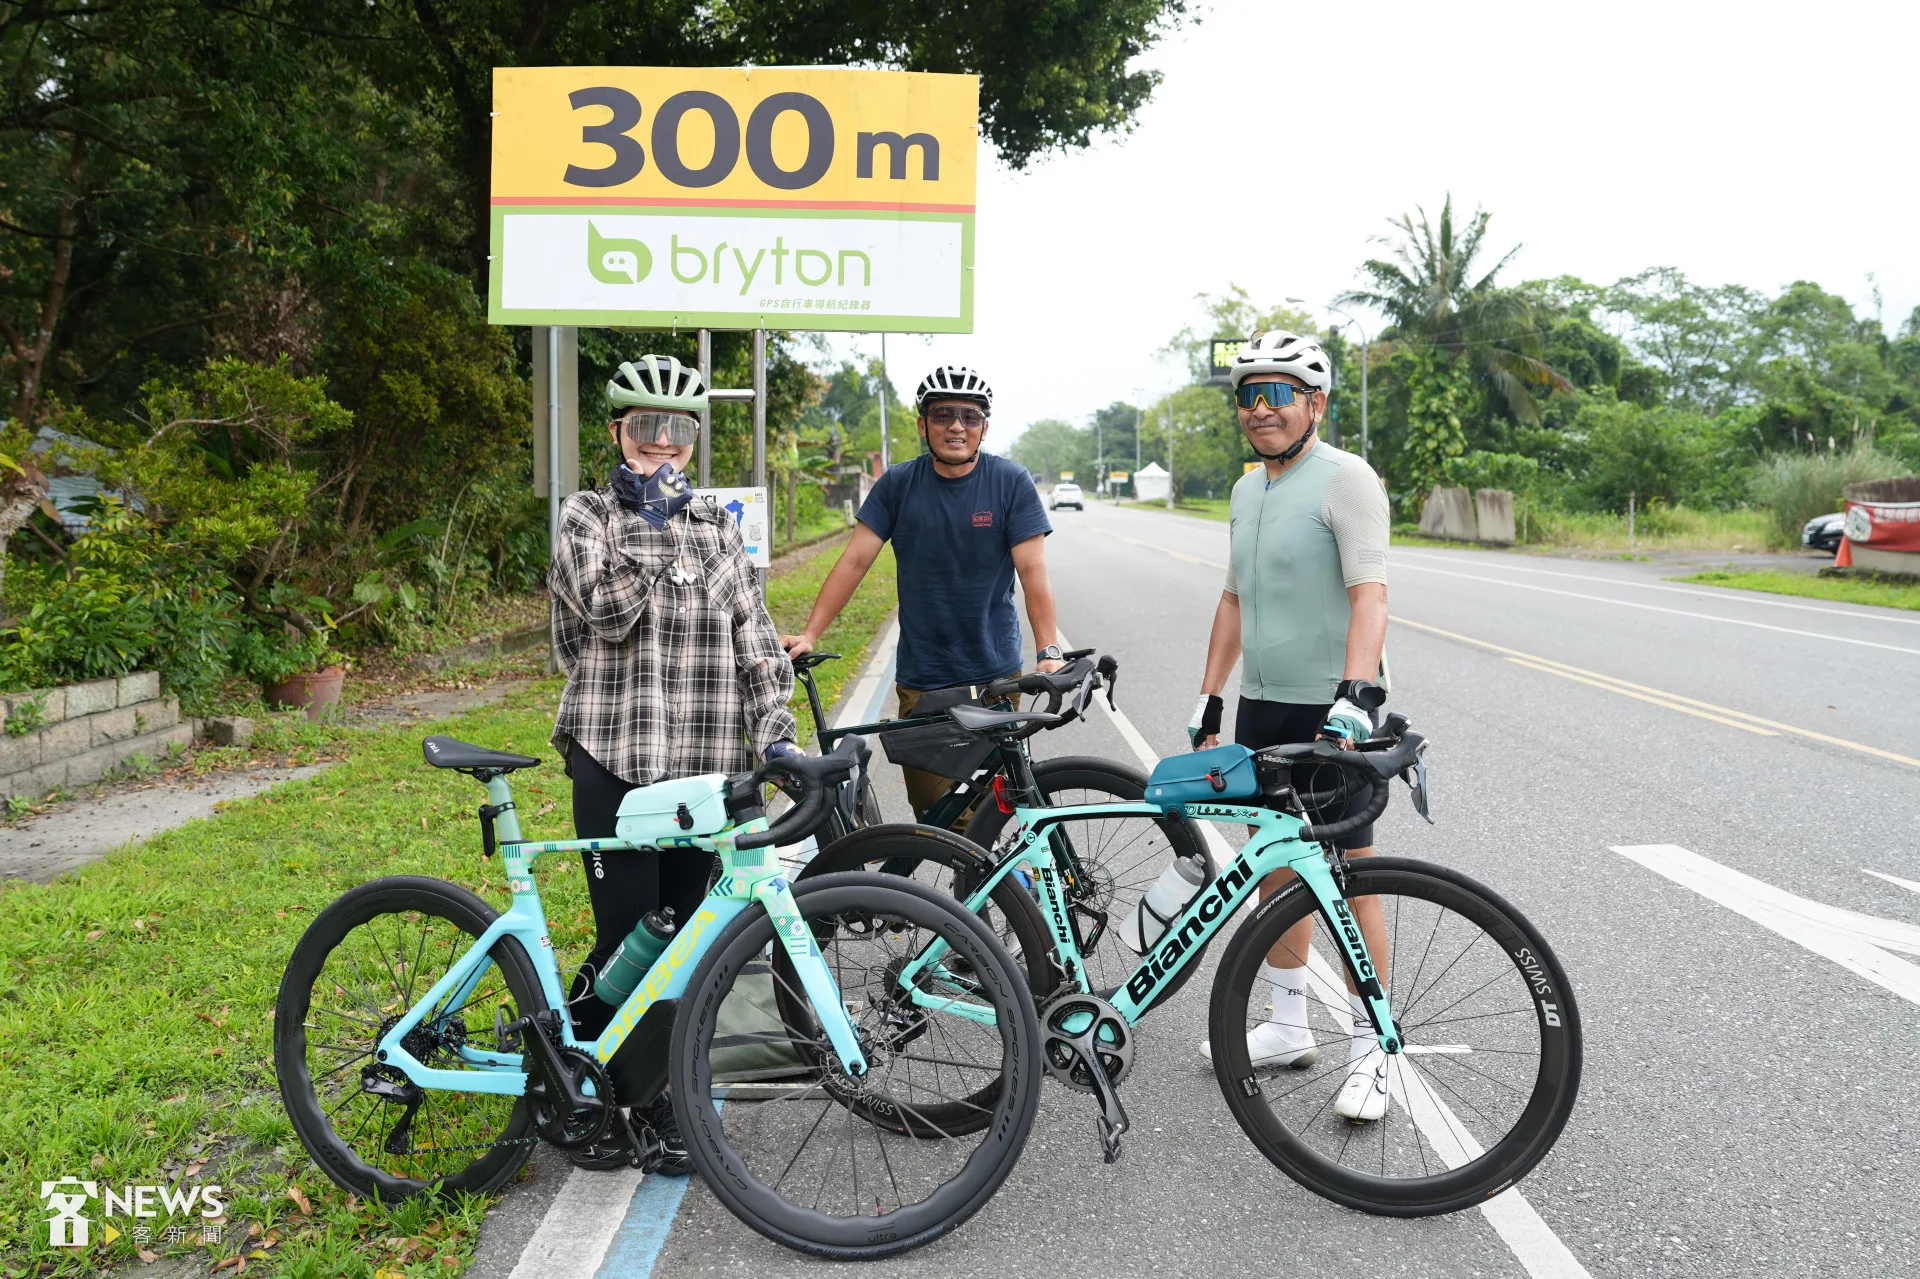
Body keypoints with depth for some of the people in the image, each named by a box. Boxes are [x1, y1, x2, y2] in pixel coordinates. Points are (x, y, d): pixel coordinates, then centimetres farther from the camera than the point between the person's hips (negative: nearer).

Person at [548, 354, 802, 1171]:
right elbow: (606, 611, -14)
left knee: (684, 937, 7)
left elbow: (753, 637, 10)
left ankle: (665, 1096, 22)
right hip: (613, 756, -3)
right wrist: (651, 521, -16)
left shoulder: (716, 525, 13)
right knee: (626, 936, -5)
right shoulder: (588, 515, 3)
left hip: (703, 759, 3)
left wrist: (774, 730, 0)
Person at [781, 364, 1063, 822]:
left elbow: (1032, 570, -8)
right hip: (921, 680, 1)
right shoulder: (898, 485, 1)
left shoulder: (1011, 482, -3)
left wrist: (1049, 652, -18)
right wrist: (809, 635, -7)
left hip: (994, 676, -1)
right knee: (933, 812, -1)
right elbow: (855, 561, 0)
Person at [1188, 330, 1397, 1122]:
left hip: (1330, 712, -8)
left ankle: (1369, 1051, 10)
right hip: (1261, 707, 8)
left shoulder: (1345, 479, -11)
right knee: (1276, 869, 14)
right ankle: (1287, 1028, 27)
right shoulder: (1249, 489, 14)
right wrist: (1208, 700, 17)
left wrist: (1352, 698, -34)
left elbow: (1369, 596, -22)